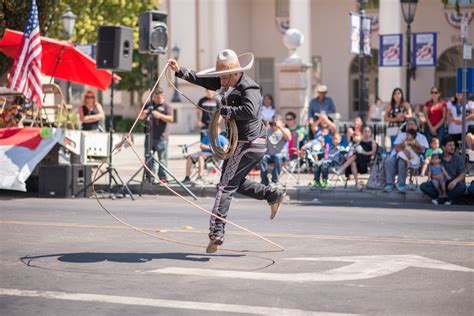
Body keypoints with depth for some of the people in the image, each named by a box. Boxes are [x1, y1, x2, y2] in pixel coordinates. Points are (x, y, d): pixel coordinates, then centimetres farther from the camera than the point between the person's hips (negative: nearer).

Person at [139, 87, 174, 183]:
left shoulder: (166, 106, 0)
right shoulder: (149, 105, 14)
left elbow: (171, 119, -10)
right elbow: (141, 117, 16)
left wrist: (160, 115, -24)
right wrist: (144, 113, -8)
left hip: (161, 137, -5)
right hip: (150, 136, 5)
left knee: (162, 159, -3)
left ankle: (162, 177, 0)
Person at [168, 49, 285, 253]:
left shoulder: (248, 87, -18)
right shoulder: (228, 84, 10)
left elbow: (250, 111, -36)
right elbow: (202, 80, 16)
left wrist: (226, 110, -25)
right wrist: (180, 71, 6)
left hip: (249, 144, -10)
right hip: (254, 144, 10)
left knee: (226, 185, -11)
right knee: (236, 183, 22)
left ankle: (216, 231, -14)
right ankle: (274, 195, 25)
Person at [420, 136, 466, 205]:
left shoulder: (458, 159, 2)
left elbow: (462, 174, -7)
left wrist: (455, 181, -29)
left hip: (452, 184, -1)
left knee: (462, 186, -35)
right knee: (423, 186, -22)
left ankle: (441, 200, -24)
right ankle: (447, 199, -24)